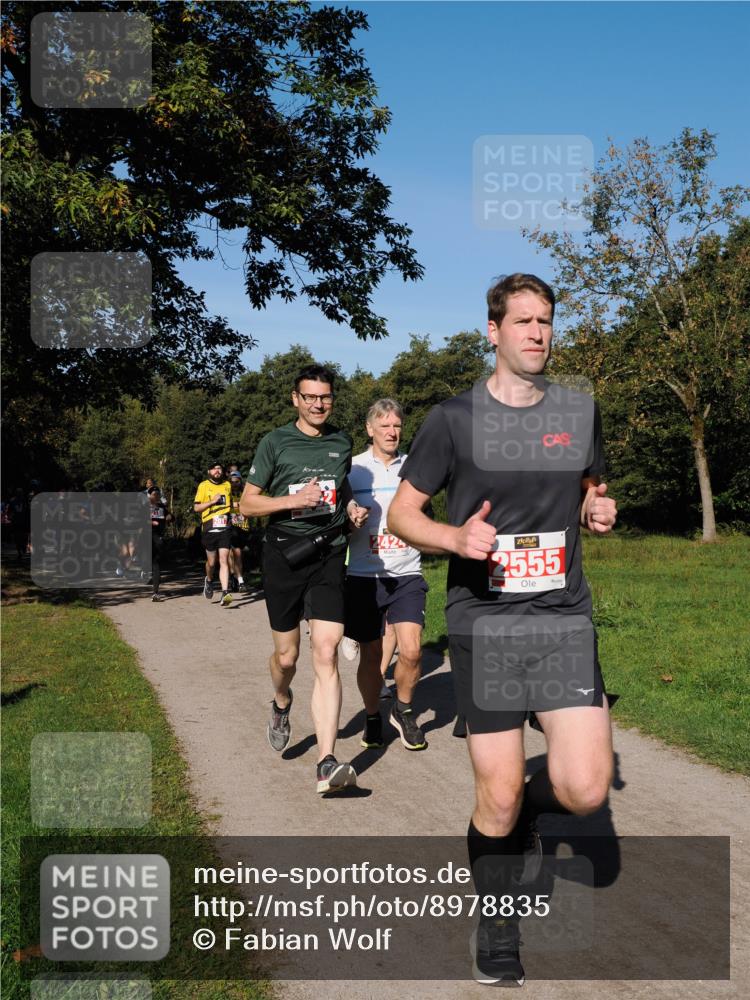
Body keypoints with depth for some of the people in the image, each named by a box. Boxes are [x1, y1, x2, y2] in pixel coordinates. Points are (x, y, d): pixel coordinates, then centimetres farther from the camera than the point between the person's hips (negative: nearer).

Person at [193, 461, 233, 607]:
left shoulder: (227, 485, 13)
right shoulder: (203, 486, 2)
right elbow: (196, 507, -2)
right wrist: (213, 501, -13)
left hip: (225, 529, 1)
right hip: (209, 529, -1)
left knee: (224, 560, -10)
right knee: (211, 562, 8)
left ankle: (225, 594, -16)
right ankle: (209, 581, 41)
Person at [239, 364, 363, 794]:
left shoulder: (342, 442, 11)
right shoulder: (275, 443, 0)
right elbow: (247, 504, 0)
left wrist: (352, 506, 8)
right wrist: (294, 500, -15)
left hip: (328, 554, 1)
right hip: (284, 553, -1)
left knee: (327, 655, -11)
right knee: (287, 655, 9)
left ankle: (327, 764, -12)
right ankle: (282, 705, 46)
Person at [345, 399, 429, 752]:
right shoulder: (353, 469, 1)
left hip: (407, 574, 1)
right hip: (364, 575, 0)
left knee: (411, 650, -12)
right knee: (371, 655, 7)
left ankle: (403, 710, 15)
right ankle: (373, 717, 29)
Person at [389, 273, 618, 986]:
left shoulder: (579, 411, 9)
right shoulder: (454, 418, -2)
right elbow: (402, 514, 3)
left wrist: (597, 512, 0)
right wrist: (456, 538, -17)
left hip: (564, 619, 3)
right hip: (483, 624, -3)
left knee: (585, 788, -8)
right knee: (497, 799, 1)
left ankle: (528, 807, 29)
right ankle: (496, 932, 27)